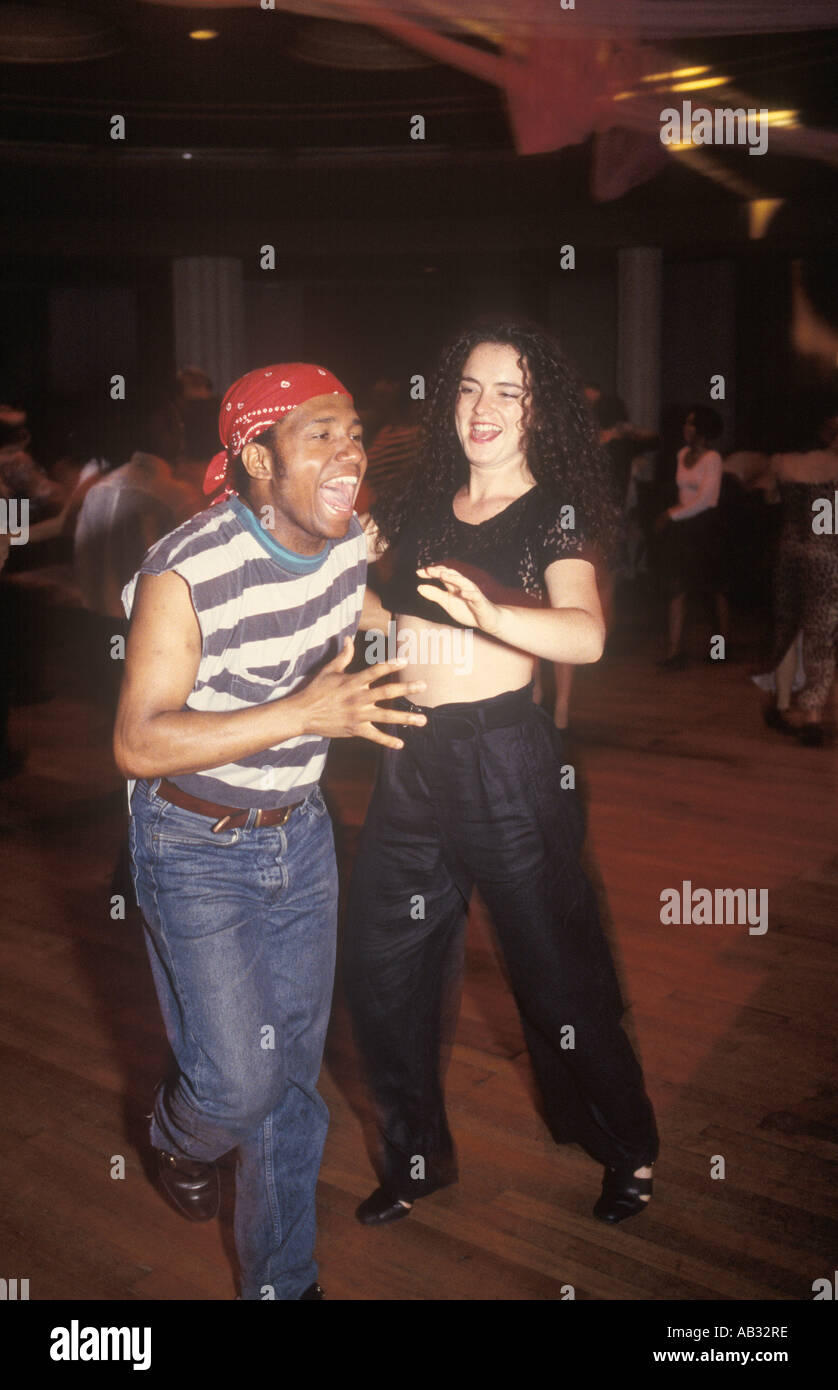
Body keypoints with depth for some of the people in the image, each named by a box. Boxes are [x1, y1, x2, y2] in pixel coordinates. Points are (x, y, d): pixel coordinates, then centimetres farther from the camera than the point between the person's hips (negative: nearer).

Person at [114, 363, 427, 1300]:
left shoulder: (353, 546, -4)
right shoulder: (186, 572, -24)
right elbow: (137, 743, -28)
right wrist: (305, 712, -34)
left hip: (300, 835, 6)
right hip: (195, 847, -5)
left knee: (296, 1075, 12)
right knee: (241, 1082, -5)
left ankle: (283, 1280, 33)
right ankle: (179, 1139, 34)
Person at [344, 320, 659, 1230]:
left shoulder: (554, 514, -6)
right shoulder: (419, 506, 9)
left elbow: (586, 634, -24)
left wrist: (490, 613, -42)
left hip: (507, 761, -5)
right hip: (412, 761, 5)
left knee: (557, 968, 6)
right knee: (379, 965, 11)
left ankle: (629, 1151, 31)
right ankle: (416, 1157, 33)